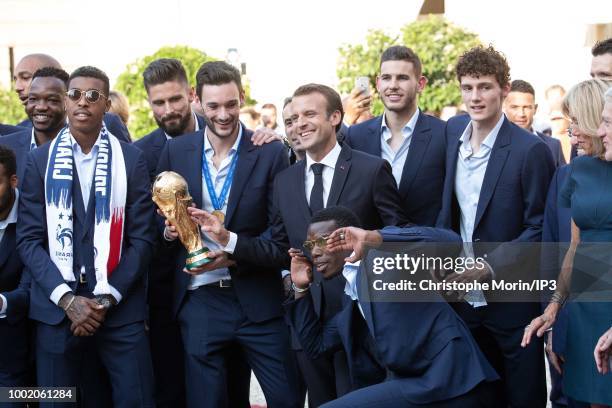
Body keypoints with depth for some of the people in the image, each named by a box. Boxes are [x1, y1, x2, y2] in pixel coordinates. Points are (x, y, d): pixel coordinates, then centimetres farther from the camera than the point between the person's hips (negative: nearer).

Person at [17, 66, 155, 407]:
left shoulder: (131, 159, 4)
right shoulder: (40, 160, 6)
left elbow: (142, 238, 1)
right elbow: (29, 239, 1)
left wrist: (107, 299, -9)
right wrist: (66, 298, -10)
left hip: (121, 309, -1)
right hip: (56, 309, 1)